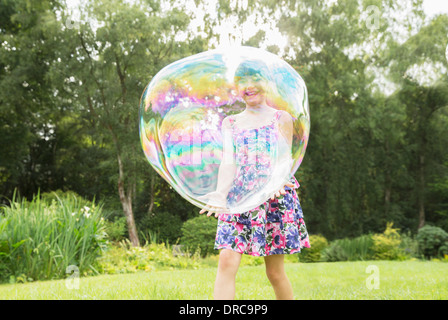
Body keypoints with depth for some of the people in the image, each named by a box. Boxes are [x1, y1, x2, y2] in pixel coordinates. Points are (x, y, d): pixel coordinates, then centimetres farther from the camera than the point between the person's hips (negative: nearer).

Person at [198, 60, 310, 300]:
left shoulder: (281, 118, 9)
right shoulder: (230, 123, 14)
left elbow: (284, 159, -2)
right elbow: (228, 162, 3)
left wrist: (276, 182, -24)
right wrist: (220, 196, -14)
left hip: (276, 198, -1)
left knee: (275, 272, 3)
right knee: (227, 262, -13)